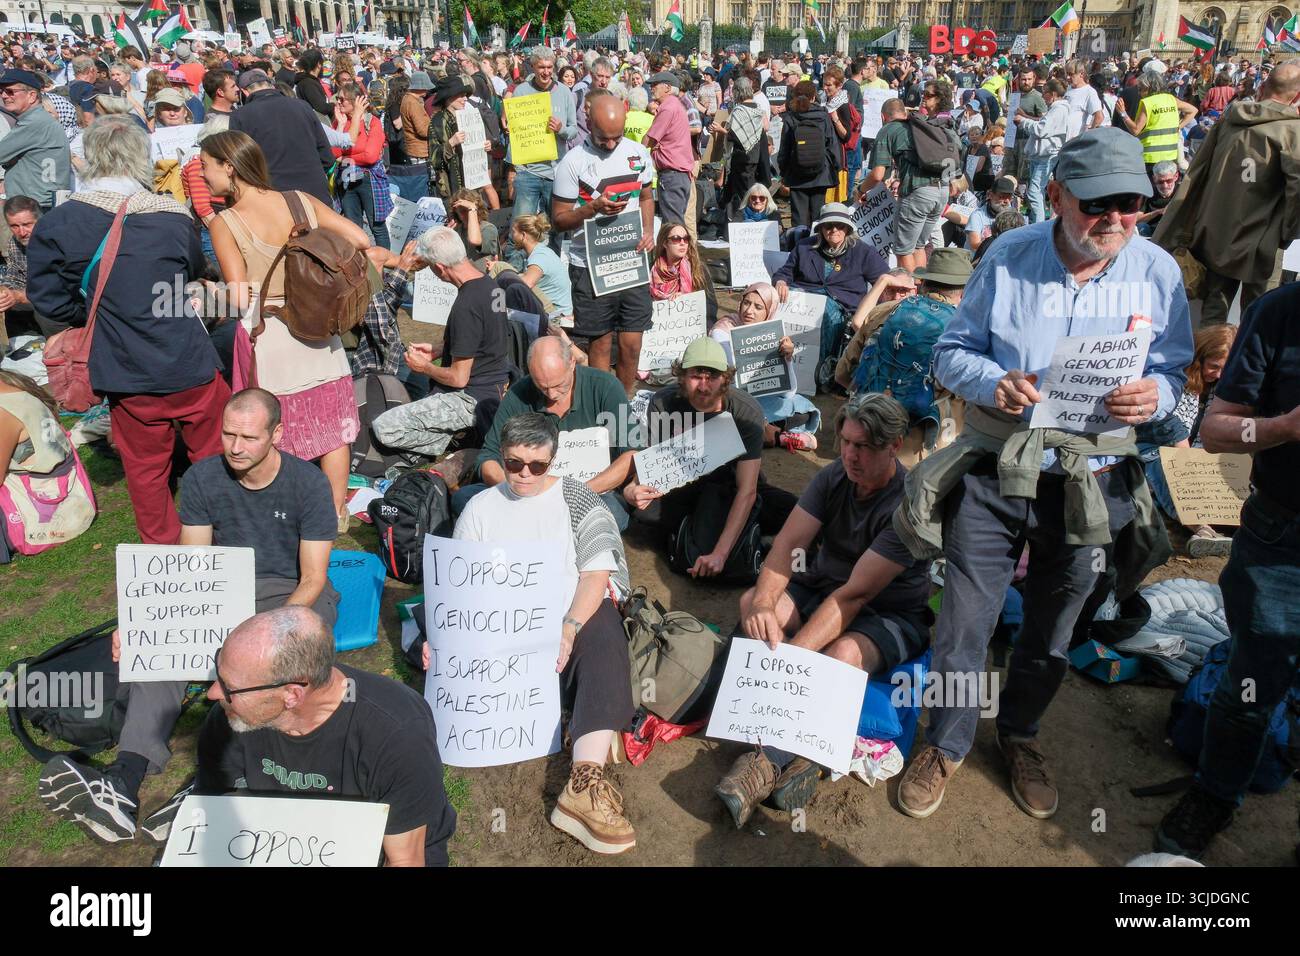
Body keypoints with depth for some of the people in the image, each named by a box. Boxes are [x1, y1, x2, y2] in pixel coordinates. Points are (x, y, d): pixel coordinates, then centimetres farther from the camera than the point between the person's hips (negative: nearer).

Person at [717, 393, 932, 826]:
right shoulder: (834, 477, -7)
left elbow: (855, 594, -30)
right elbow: (787, 542, -13)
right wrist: (763, 603, -34)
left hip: (891, 615, -6)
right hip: (823, 588, 6)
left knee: (844, 654, -38)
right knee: (752, 601, -20)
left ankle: (769, 760, -33)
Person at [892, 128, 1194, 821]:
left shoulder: (1158, 272, -3)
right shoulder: (1008, 258, -6)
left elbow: (1174, 371, 4)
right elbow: (950, 353, -3)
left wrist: (1154, 395, -20)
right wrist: (992, 381, -24)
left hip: (1091, 486, 2)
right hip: (993, 474, -1)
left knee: (1050, 634, 19)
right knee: (963, 625, 6)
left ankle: (1019, 733, 46)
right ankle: (947, 743, 32)